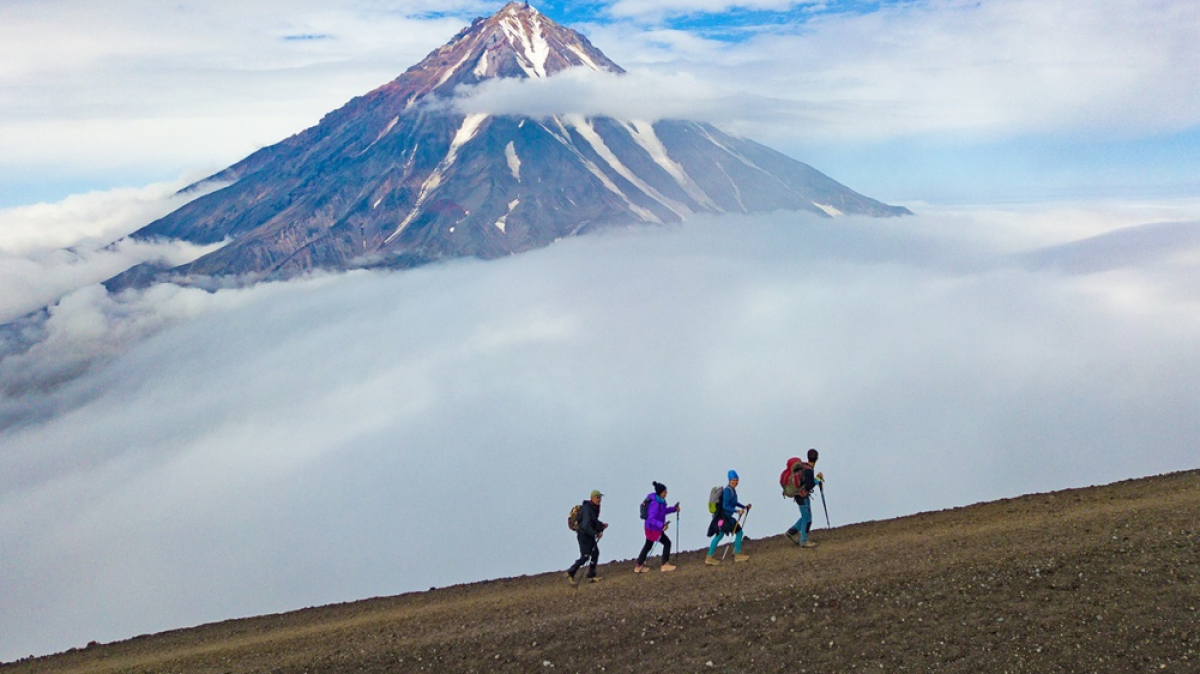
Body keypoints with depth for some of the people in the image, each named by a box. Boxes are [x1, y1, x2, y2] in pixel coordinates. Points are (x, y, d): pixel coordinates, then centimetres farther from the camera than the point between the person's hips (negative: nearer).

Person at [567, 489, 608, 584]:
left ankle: (591, 576, 7)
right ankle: (570, 573, 6)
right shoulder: (587, 509, -22)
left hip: (590, 535, 9)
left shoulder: (595, 508, 9)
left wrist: (601, 525, 8)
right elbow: (586, 525, -29)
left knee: (595, 553, 3)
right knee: (585, 557, -7)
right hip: (584, 535, -9)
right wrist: (596, 533, -27)